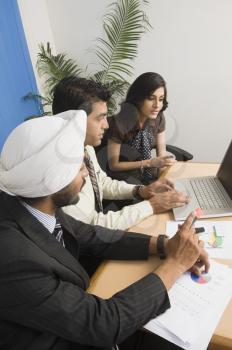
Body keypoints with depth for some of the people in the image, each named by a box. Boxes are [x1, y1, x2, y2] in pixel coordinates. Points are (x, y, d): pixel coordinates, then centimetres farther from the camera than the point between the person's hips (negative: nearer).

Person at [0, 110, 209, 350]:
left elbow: (90, 236, -5)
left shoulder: (38, 204, -16)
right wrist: (175, 263, -20)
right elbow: (104, 324, -28)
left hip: (74, 318, 5)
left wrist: (164, 244, -12)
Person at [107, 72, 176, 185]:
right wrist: (150, 162, -24)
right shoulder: (119, 123, -24)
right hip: (125, 174, -4)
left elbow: (162, 152, -2)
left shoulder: (158, 118, -9)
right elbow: (113, 165, -16)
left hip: (149, 172, 5)